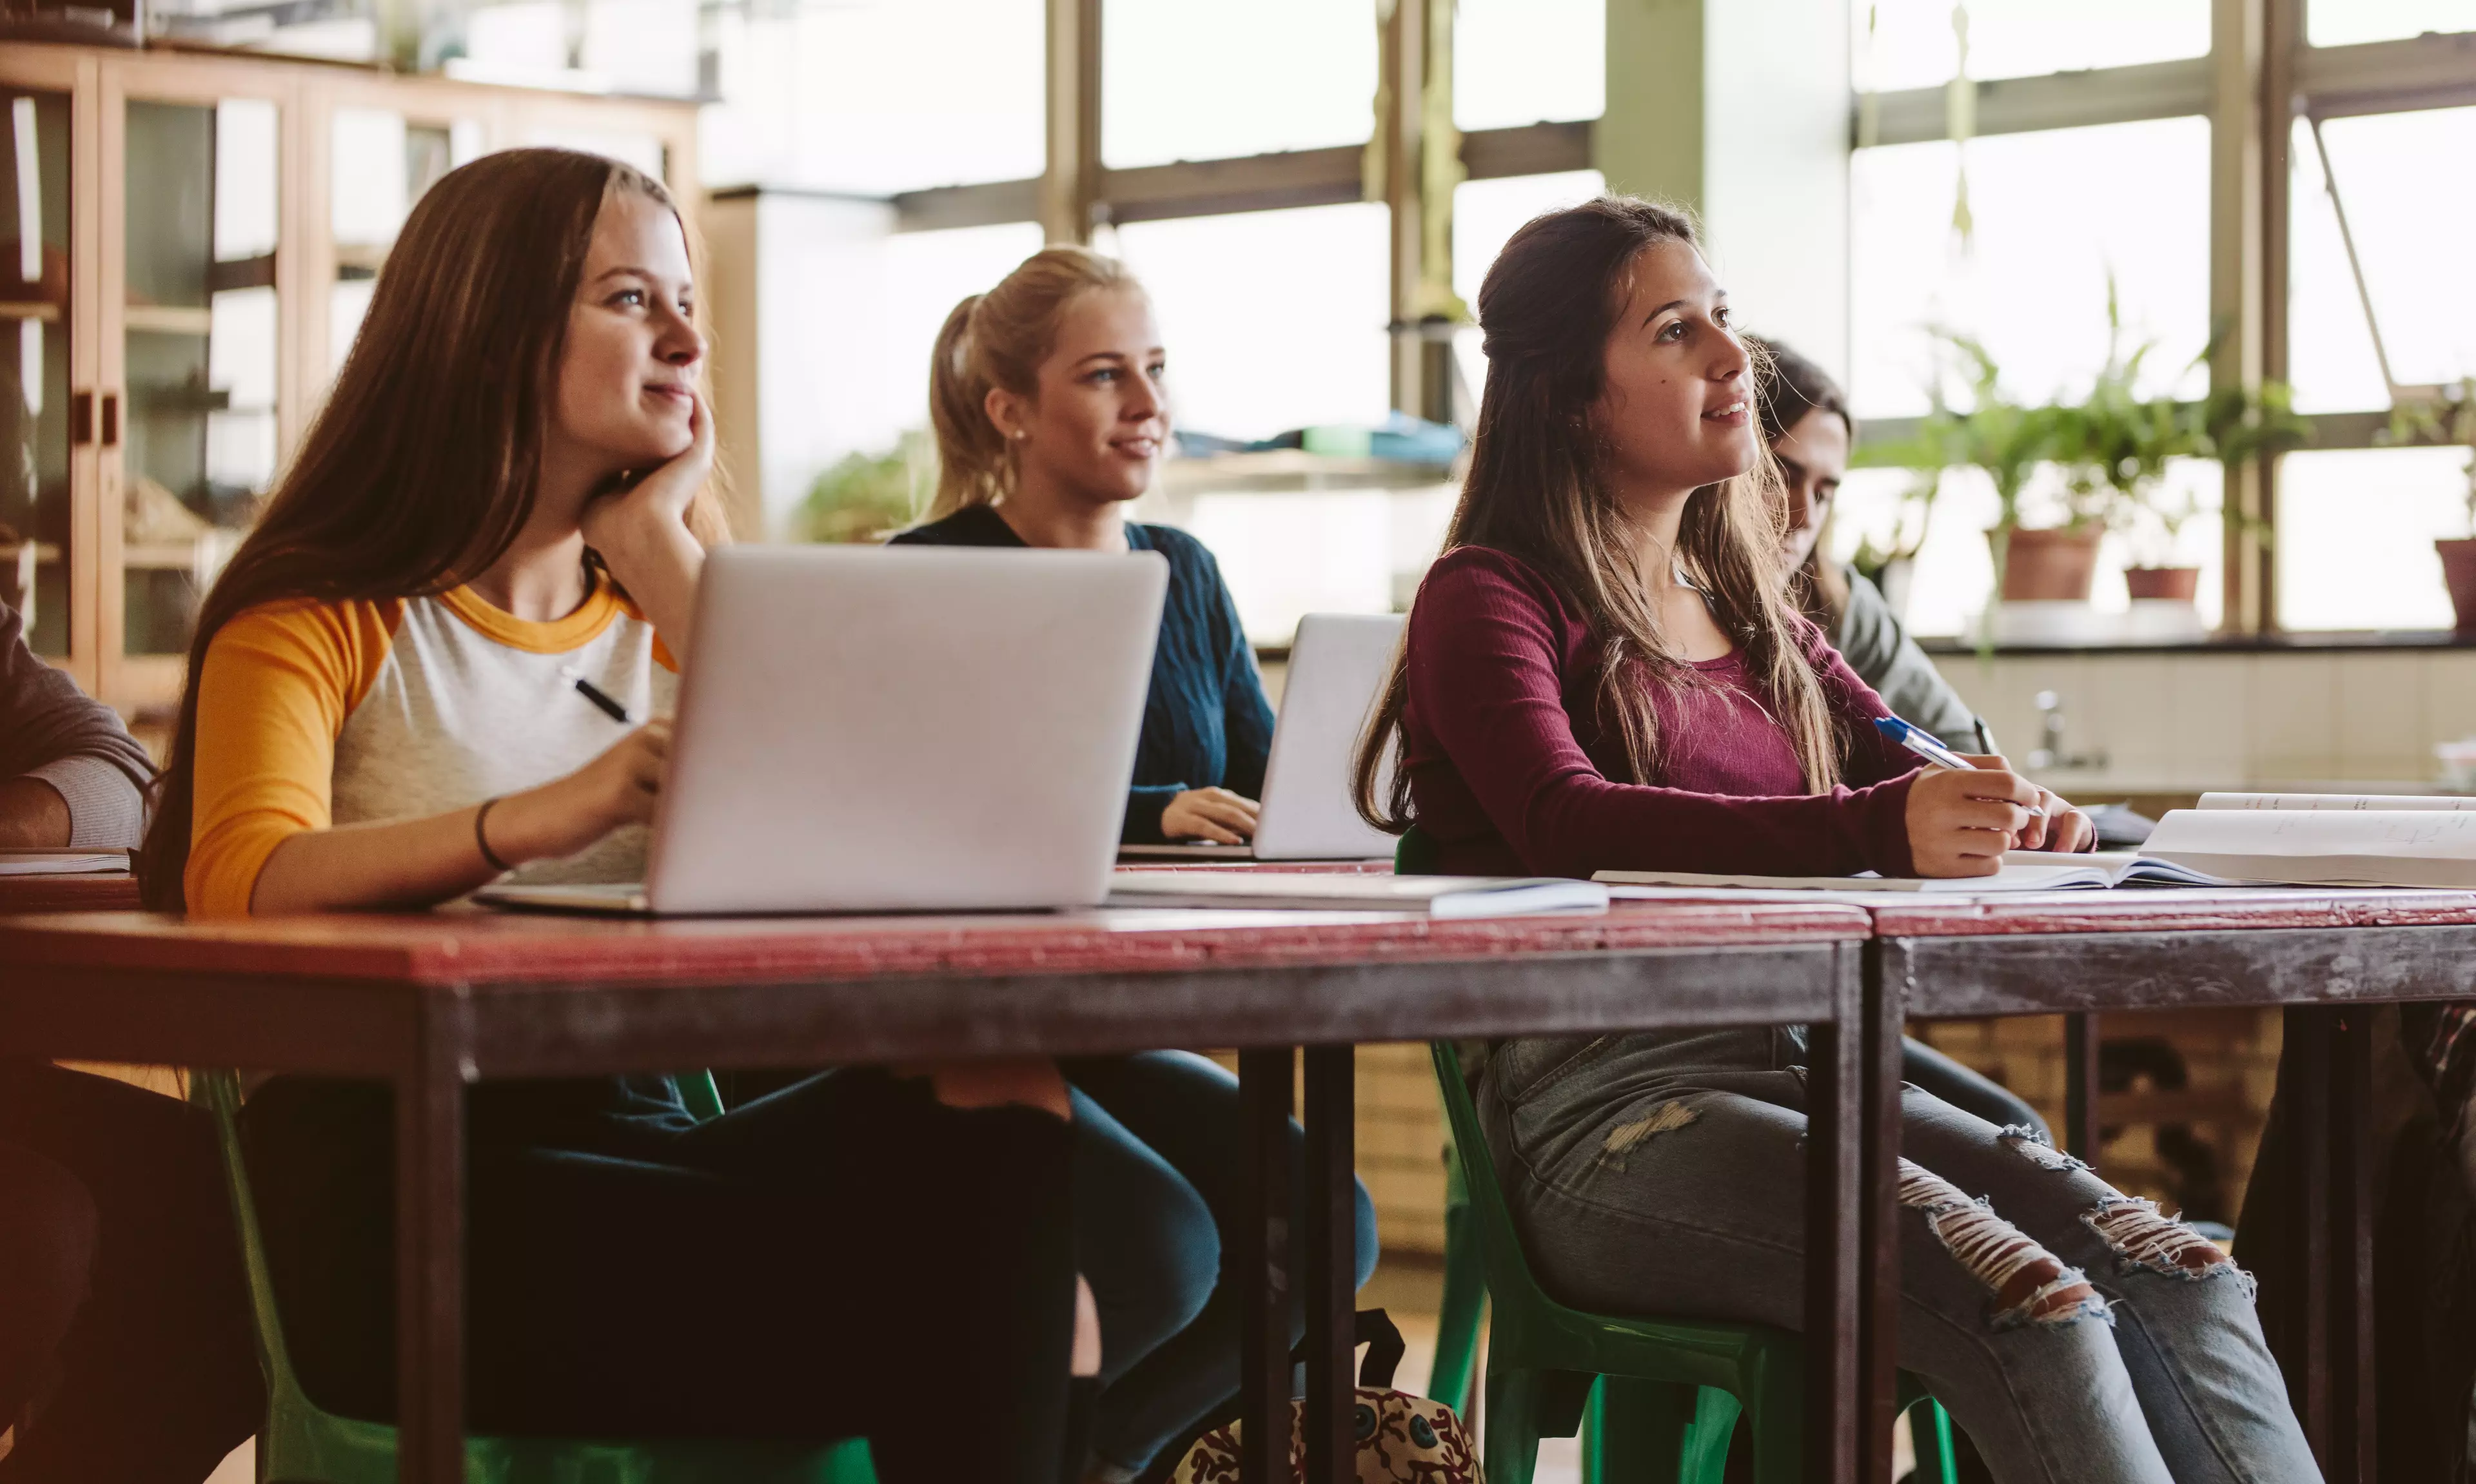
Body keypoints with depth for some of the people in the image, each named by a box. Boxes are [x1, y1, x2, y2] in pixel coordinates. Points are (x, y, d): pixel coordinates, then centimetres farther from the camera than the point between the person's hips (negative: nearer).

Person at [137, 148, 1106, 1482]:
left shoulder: (660, 618, 22)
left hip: (633, 1142, 6)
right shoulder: (323, 618, 5)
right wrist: (544, 818, -34)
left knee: (989, 1100, -27)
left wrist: (660, 551, 5)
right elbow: (241, 880, -17)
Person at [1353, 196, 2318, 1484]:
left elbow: (1896, 766, 23)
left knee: (2178, 1276, -20)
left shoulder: (1747, 606, 25)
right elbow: (1564, 821, -16)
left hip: (1803, 1066, 7)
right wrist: (1876, 830, -31)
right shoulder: (1490, 600, 2)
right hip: (1601, 1101, -7)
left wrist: (2007, 809, -5)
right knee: (2027, 1300, -30)